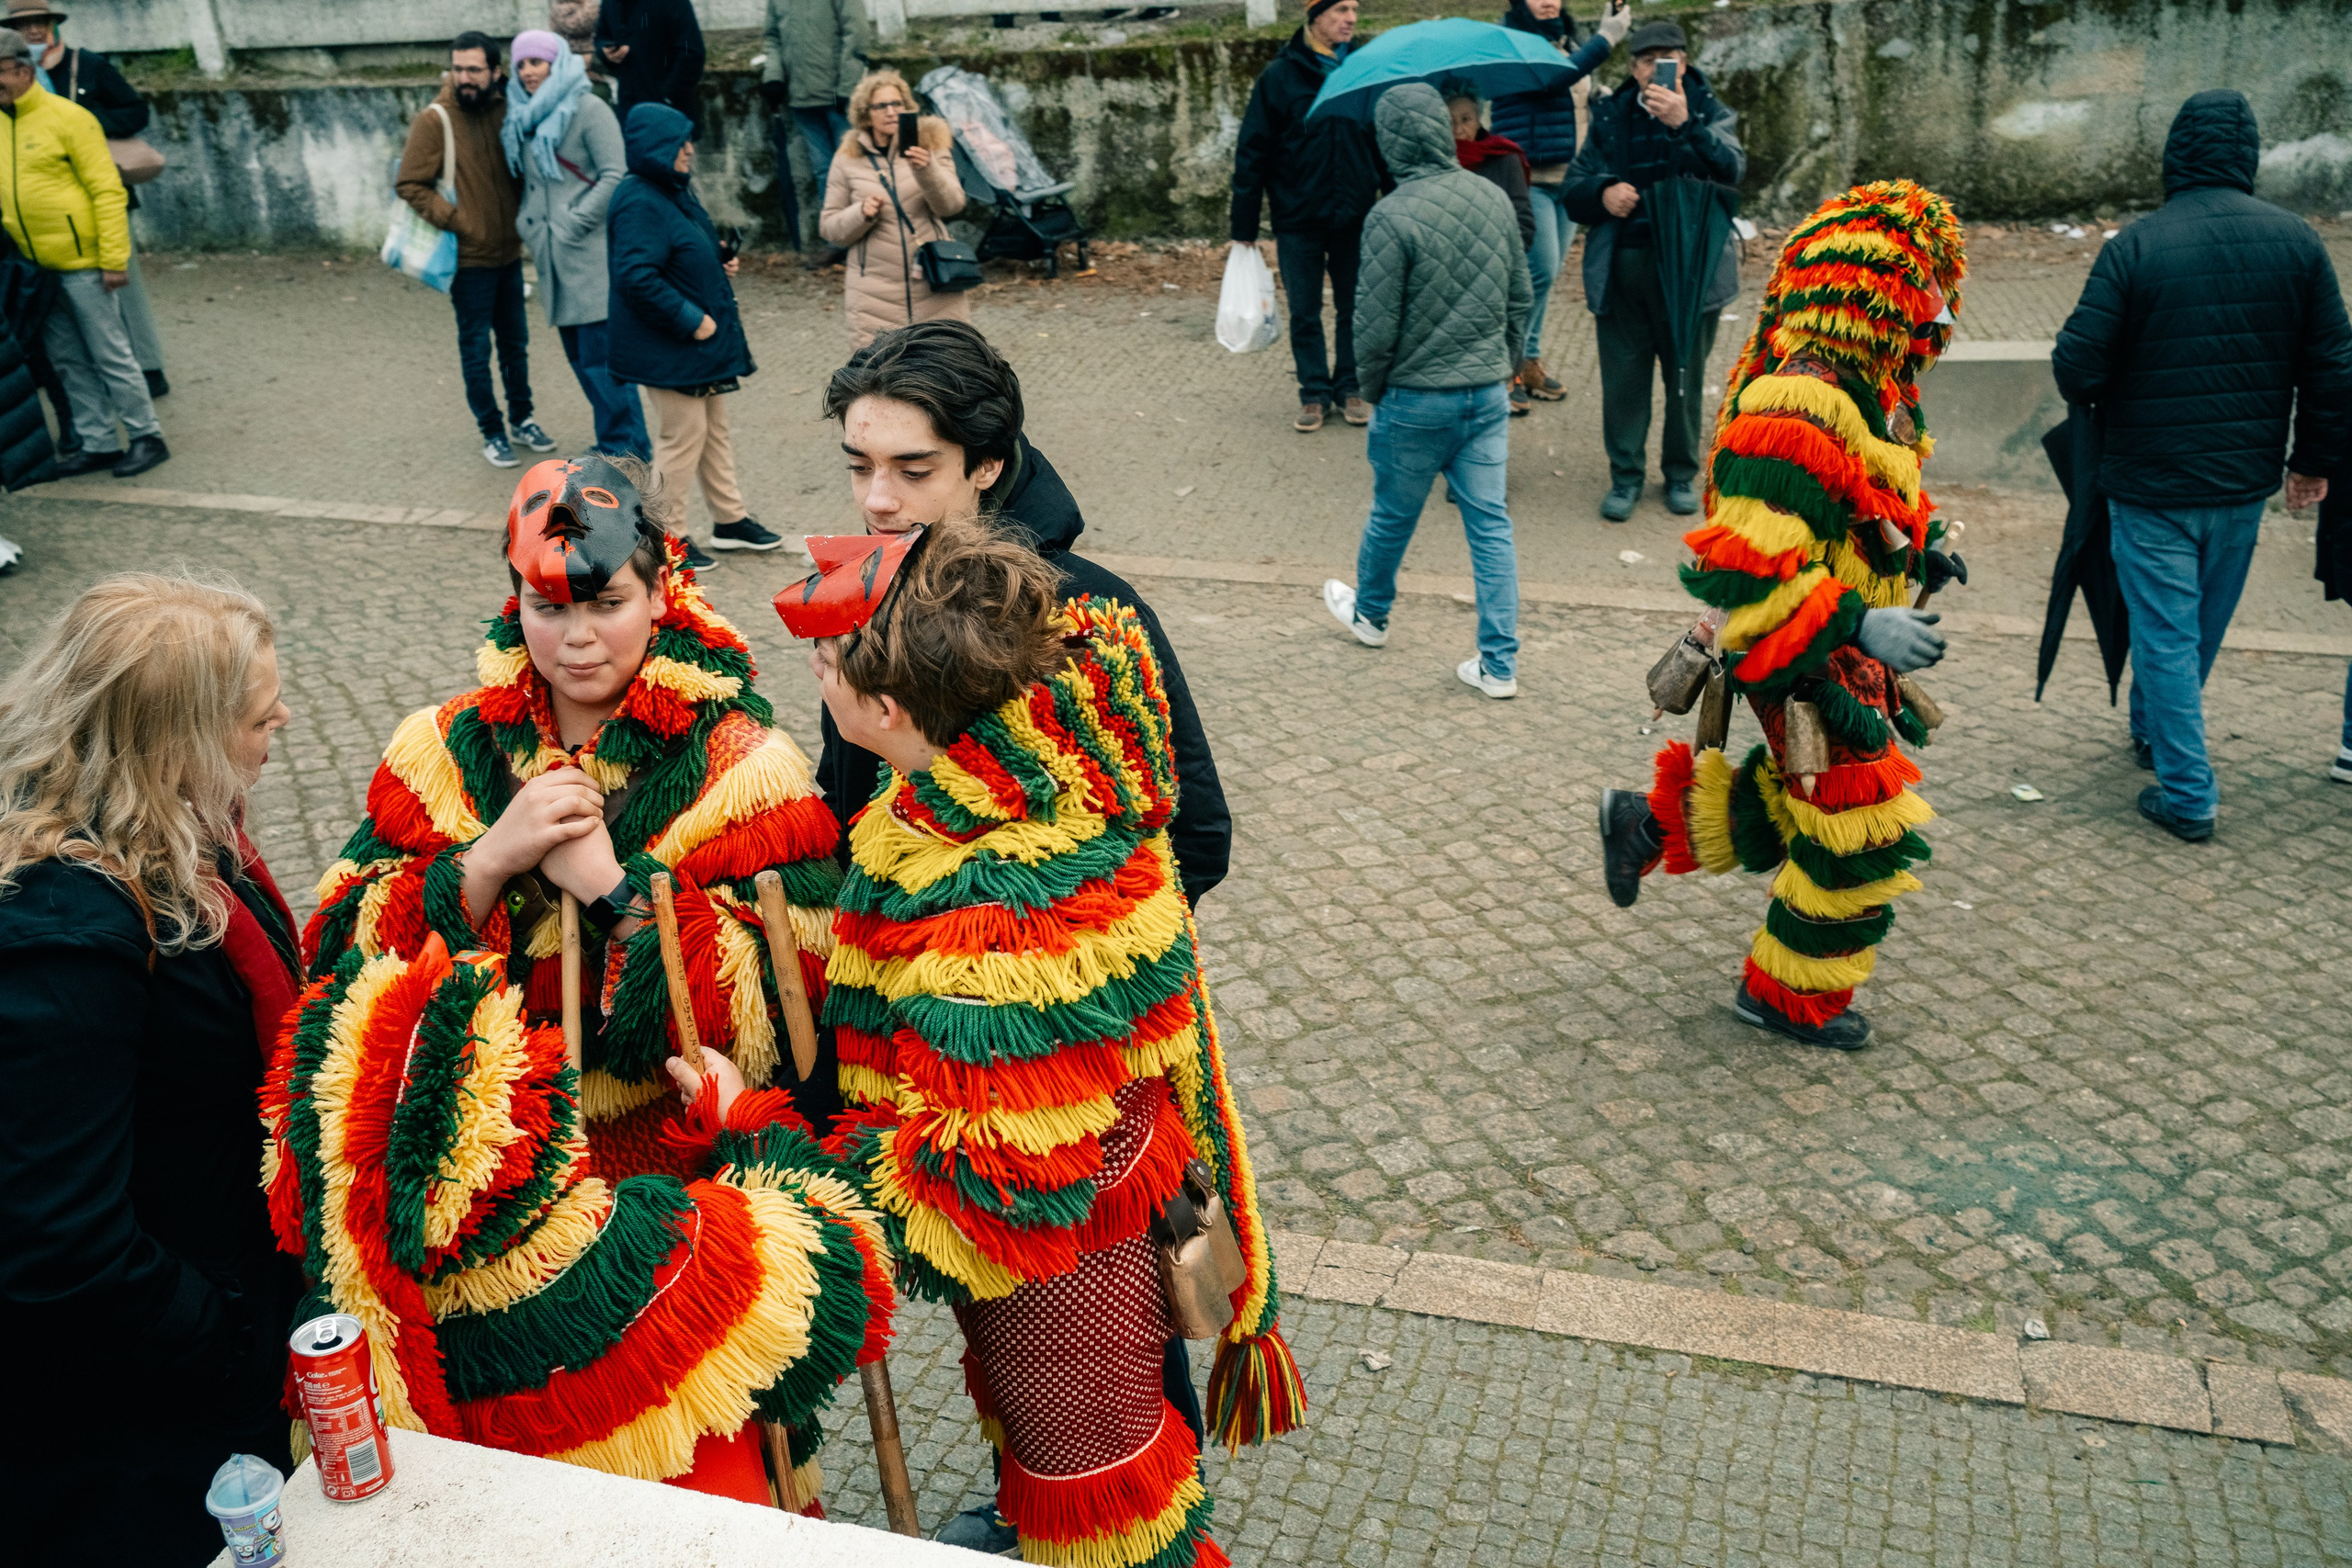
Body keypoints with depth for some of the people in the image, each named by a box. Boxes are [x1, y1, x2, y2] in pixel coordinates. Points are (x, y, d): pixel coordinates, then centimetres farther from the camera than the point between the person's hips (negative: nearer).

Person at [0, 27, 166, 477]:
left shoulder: (67, 117, -10)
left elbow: (108, 191, -12)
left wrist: (114, 260, -17)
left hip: (82, 262, -7)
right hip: (38, 268, 7)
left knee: (110, 355, -2)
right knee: (69, 361, 10)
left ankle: (147, 438, 9)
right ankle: (99, 445, 18)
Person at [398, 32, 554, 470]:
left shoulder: (503, 110, 2)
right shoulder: (434, 120, -13)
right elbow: (410, 184, -12)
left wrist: (520, 214, 3)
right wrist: (456, 221, -17)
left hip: (508, 252, 5)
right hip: (469, 257, -5)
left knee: (515, 342, 16)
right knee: (476, 348, 4)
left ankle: (522, 419, 31)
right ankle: (492, 433, 15)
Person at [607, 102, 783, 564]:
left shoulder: (673, 191, 10)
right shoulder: (640, 203, -22)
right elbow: (637, 278, -29)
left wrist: (720, 262, 6)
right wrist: (690, 320, -25)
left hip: (702, 339, 10)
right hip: (667, 349, -10)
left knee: (715, 427, 17)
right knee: (683, 434, -2)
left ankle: (730, 519, 29)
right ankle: (664, 537, 10)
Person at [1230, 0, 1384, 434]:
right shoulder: (1280, 76, -5)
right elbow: (1252, 153, -4)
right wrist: (1244, 227, -6)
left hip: (1356, 218, 2)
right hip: (1298, 219, -2)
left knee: (1354, 309, 9)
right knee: (1305, 313, 7)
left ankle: (1349, 388, 22)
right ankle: (1314, 393, 19)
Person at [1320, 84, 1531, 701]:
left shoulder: (1392, 215, -18)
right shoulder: (1493, 197, 2)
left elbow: (1376, 323, -15)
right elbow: (1520, 297, 10)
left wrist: (1373, 389, 2)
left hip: (1418, 400, -5)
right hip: (1489, 393, 5)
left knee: (1393, 515, 17)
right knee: (1490, 522, 8)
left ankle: (1370, 612, 41)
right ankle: (1499, 664, 9)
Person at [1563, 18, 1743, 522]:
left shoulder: (1708, 113, 4)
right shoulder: (1612, 117, 10)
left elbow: (1731, 169, -17)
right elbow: (1571, 190, 9)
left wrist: (1685, 124, -32)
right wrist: (1601, 194, -14)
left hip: (1690, 267, -1)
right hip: (1621, 268, 1)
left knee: (1686, 375, 7)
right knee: (1623, 374, 3)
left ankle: (1681, 473, 23)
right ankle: (1626, 475, 17)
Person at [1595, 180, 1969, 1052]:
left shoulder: (1867, 390, 6)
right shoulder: (1800, 408, -28)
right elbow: (1747, 567, -33)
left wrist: (1914, 551, 9)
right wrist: (1859, 624, -33)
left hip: (1846, 654, 10)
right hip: (1809, 668, -10)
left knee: (1807, 807, 21)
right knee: (1860, 834, 3)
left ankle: (1652, 822, 32)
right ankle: (1792, 998, 23)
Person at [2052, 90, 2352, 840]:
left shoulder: (2135, 245, -15)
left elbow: (2077, 366, -17)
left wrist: (2104, 401, 7)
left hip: (2151, 482, -4)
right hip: (2244, 482, 4)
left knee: (2165, 632, 4)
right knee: (2203, 626, 22)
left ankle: (2188, 794, 5)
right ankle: (2154, 733, 42)